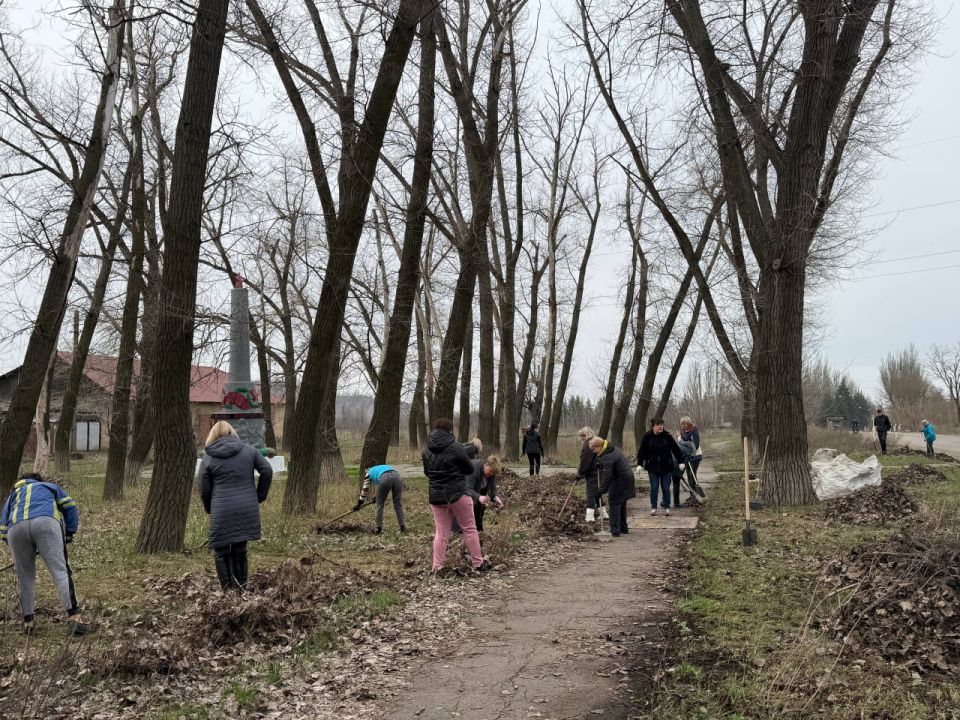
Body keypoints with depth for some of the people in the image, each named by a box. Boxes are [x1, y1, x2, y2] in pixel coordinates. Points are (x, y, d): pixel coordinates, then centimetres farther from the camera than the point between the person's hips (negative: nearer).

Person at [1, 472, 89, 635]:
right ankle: (73, 617, -15)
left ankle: (27, 621, 20)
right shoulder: (49, 486, 37)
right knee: (60, 571, -6)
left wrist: (16, 550, 41)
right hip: (46, 522, -2)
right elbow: (69, 506, 21)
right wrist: (70, 533, 24)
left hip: (16, 529, 2)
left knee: (24, 577, 16)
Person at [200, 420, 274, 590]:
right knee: (240, 549, 16)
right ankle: (241, 587, 20)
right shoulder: (248, 450, 8)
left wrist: (210, 509, 19)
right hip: (248, 510, 3)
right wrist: (259, 495, 10)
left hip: (222, 512, -3)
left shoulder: (208, 458, 2)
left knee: (221, 551, 8)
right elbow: (267, 470, 1)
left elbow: (204, 490, 3)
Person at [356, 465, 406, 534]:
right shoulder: (383, 468, 45)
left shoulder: (368, 474, 31)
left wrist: (359, 504, 46)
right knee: (398, 504, 14)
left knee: (380, 504, 13)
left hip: (385, 479, -4)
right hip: (397, 476, 4)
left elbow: (364, 491, 36)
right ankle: (403, 527, 12)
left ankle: (378, 528, 17)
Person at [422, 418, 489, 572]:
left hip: (436, 496, 4)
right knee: (469, 529, 9)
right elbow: (470, 469, -4)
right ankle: (478, 563, 15)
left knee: (441, 532, 11)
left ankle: (437, 566, 9)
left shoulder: (426, 450, 1)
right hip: (457, 494, -4)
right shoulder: (456, 448, -15)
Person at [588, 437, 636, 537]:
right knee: (622, 504, 19)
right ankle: (623, 528, 28)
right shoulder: (613, 449, 7)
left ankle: (615, 531, -4)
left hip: (619, 482, -10)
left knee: (614, 504, -4)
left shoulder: (607, 458, -25)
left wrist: (602, 491, -24)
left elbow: (606, 476, -27)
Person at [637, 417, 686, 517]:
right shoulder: (647, 437, -4)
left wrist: (680, 462, -2)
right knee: (654, 487, 2)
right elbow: (642, 451, 1)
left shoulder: (667, 436, -4)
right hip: (652, 467, 0)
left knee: (666, 487, 5)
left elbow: (676, 449, 0)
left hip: (666, 467, 0)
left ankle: (667, 507, 18)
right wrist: (640, 464, 0)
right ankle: (653, 507, 13)